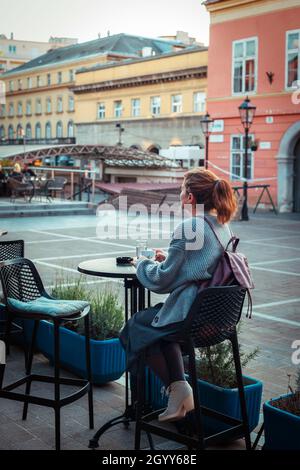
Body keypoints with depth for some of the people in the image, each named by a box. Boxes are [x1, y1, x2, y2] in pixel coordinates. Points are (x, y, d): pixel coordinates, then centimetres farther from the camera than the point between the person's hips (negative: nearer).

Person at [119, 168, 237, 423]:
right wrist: (169, 258, 16)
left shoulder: (188, 228, -19)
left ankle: (177, 389, 16)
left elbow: (161, 280, -15)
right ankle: (180, 387, 19)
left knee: (135, 326, 16)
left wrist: (142, 263, 4)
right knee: (160, 323, 31)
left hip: (191, 314, -9)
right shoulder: (224, 227, 8)